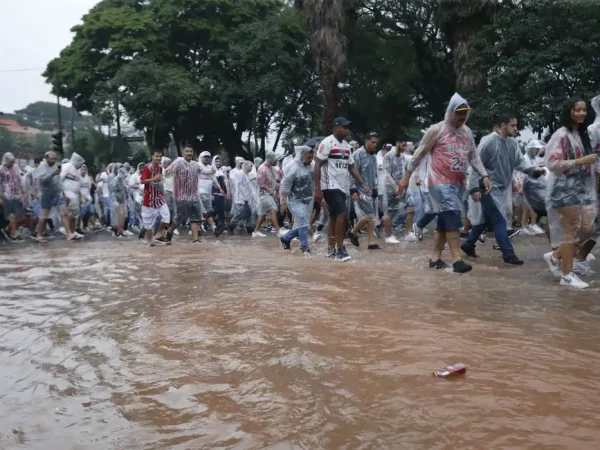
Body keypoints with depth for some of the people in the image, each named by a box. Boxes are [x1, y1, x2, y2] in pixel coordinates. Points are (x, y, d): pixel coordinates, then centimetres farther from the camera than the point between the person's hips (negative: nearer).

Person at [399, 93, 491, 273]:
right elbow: (420, 153, -3)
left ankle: (435, 258, 16)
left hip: (458, 184, 7)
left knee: (445, 221, 8)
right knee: (452, 218, -17)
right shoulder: (437, 130, -7)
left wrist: (484, 176, 2)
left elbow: (474, 157, 14)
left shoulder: (467, 132, 11)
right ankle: (456, 260, -19)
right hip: (441, 182, -7)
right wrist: (407, 176, -2)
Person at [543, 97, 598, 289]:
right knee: (571, 231, -4)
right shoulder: (561, 135, -11)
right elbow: (552, 164, -18)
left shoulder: (583, 134, 14)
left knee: (587, 229, 5)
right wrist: (580, 161, -21)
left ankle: (555, 256, 22)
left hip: (583, 188, 8)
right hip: (566, 189, -8)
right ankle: (567, 275, 6)